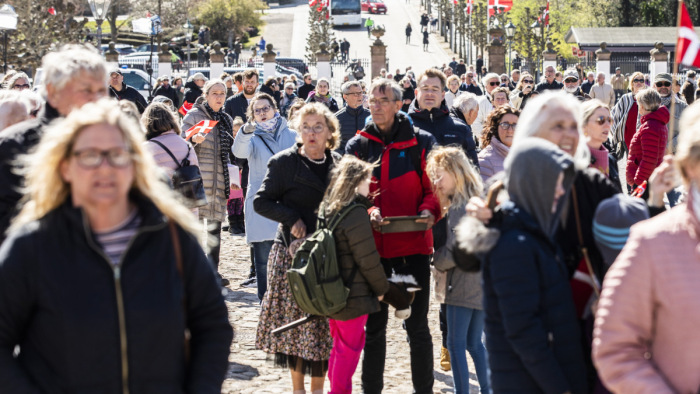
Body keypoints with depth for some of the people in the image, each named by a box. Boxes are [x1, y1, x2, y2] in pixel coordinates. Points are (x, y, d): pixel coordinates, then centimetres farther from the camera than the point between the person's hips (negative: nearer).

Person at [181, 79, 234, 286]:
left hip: (219, 180, 6)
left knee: (215, 225, 7)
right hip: (198, 178, -6)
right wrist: (194, 140, -26)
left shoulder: (226, 119, 15)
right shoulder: (193, 115, -3)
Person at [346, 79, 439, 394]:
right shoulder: (357, 145, 6)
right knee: (374, 324, 11)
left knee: (417, 325, 5)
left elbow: (435, 187, 1)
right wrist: (368, 211, -14)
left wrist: (429, 210, -19)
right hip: (372, 245, 2)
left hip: (413, 242, -2)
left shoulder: (421, 142, 1)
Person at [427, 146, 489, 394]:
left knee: (456, 344, 0)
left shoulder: (458, 208, -16)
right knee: (475, 343, 16)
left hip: (462, 285, -8)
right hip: (483, 283, 8)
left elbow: (453, 253, -19)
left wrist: (436, 260, 0)